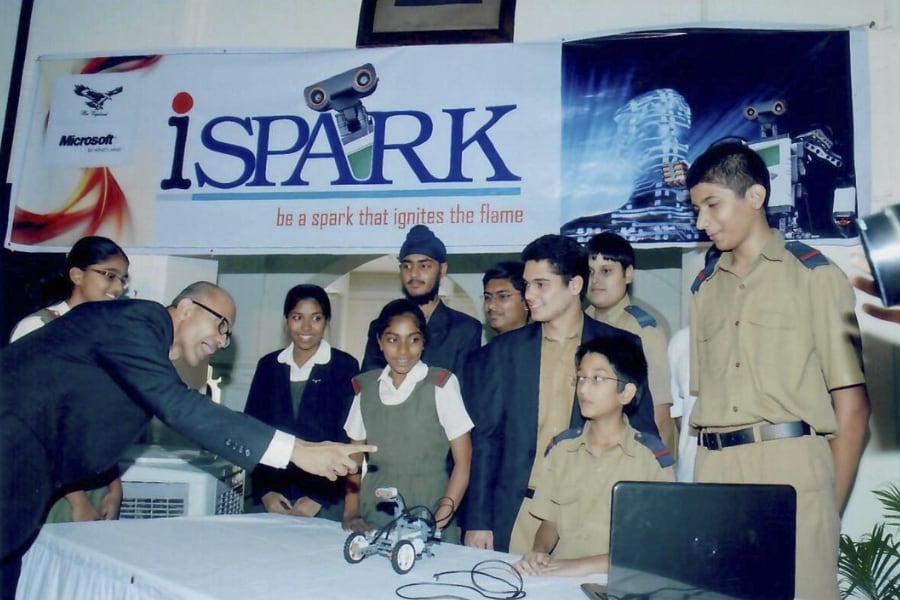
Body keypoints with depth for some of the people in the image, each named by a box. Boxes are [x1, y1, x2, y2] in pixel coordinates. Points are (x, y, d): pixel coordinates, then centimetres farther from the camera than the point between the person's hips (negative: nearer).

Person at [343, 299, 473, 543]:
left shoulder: (441, 385, -4)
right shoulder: (364, 386, 8)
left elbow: (463, 462, -4)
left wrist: (441, 517, -13)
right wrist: (351, 513, 2)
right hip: (373, 517, 3)